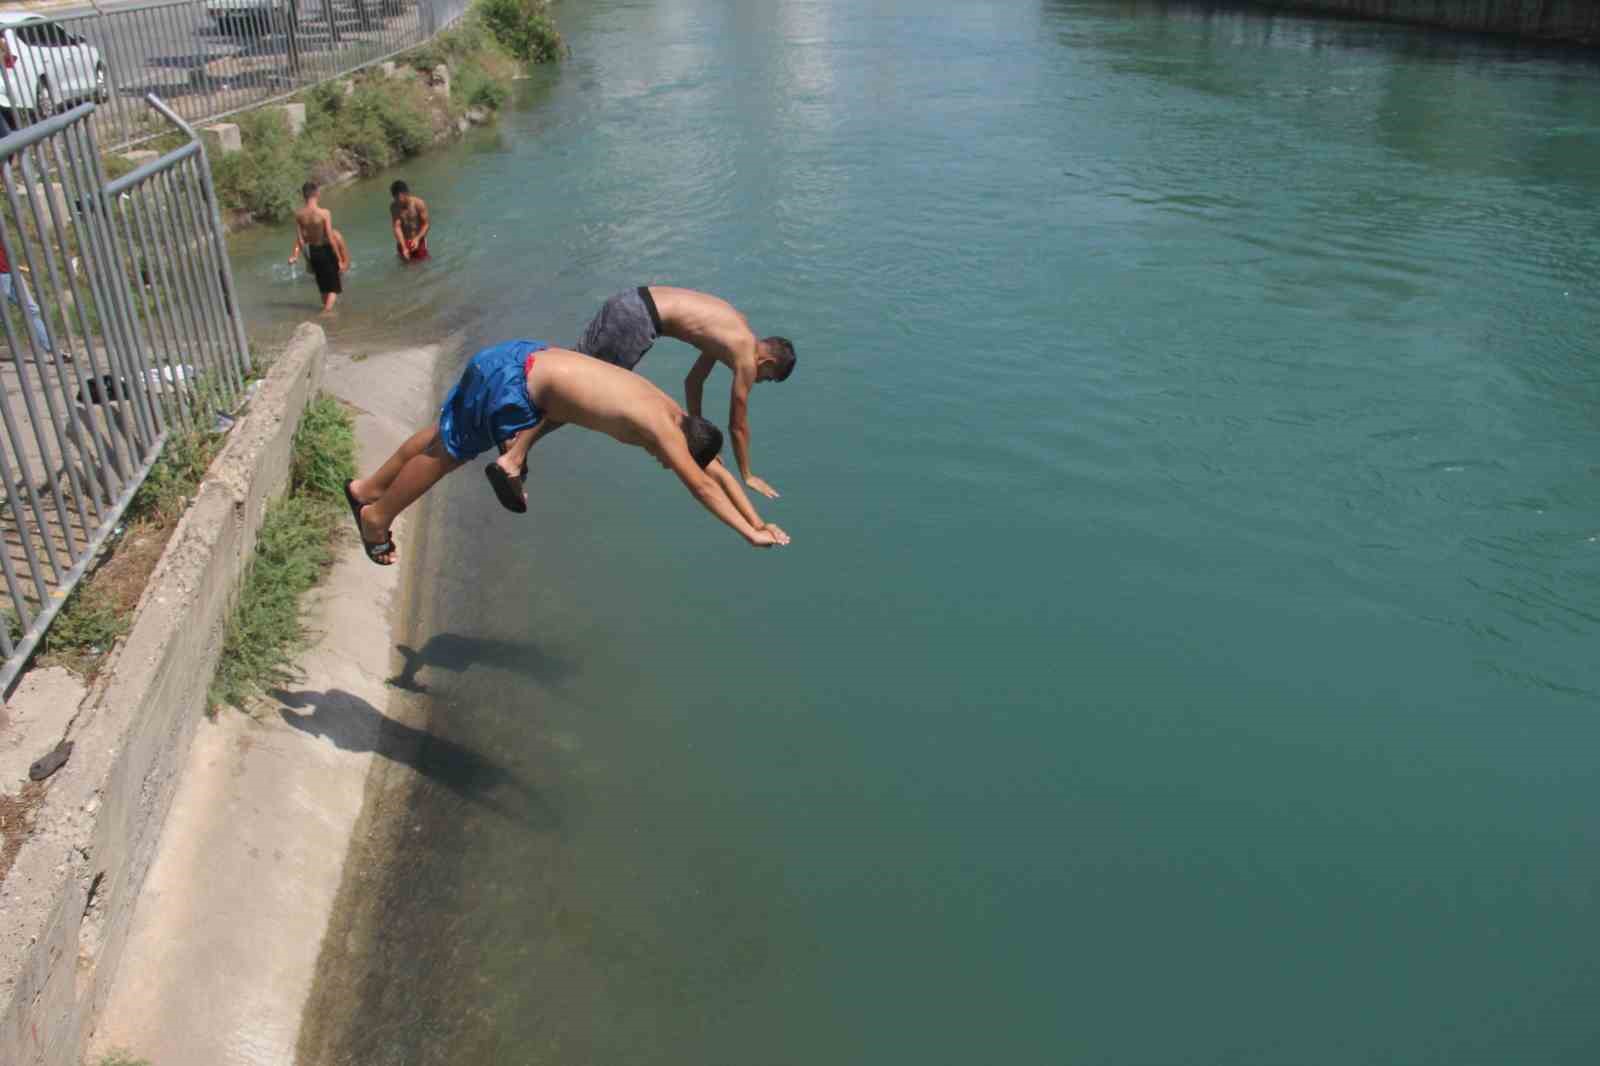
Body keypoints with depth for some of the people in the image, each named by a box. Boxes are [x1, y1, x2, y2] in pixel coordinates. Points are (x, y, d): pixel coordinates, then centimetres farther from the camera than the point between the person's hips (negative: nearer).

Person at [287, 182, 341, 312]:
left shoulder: (298, 214, -7)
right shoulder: (324, 213, -22)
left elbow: (300, 239, -2)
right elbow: (330, 239, -20)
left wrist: (307, 258, 12)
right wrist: (339, 259, -10)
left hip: (312, 251, 5)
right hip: (326, 251, -5)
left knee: (323, 285, 23)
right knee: (333, 287, 8)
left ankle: (326, 308, 36)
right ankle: (327, 311, -7)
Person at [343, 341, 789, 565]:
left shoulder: (673, 412, 5)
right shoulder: (663, 428, -21)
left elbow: (716, 470, 11)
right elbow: (702, 486, -24)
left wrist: (756, 520, 10)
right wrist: (749, 534, -22)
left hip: (526, 358, 9)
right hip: (515, 380, -9)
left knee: (447, 436, 21)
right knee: (448, 450, 8)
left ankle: (367, 489, 37)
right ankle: (376, 518, 27)